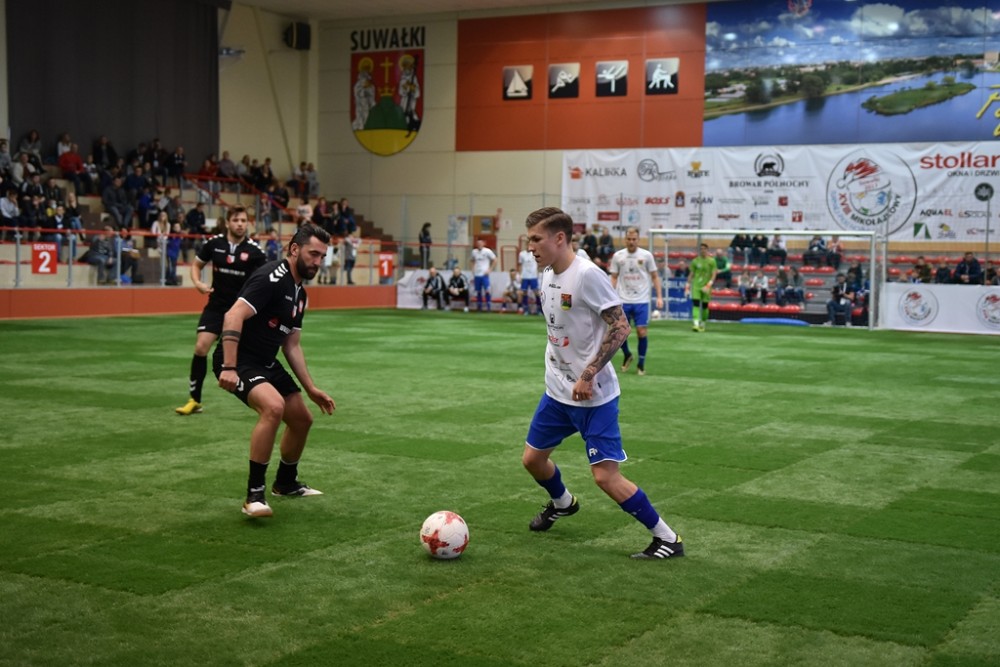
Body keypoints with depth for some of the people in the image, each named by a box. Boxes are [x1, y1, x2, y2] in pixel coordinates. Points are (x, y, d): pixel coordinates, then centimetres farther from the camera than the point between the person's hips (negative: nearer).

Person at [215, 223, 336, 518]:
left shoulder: (300, 294, 12)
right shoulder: (272, 278, -18)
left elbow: (291, 346, 18)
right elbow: (233, 316, -28)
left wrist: (311, 389, 15)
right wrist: (229, 368, -35)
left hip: (267, 364, 10)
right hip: (239, 362, -10)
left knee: (302, 420, 15)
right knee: (274, 406, -33)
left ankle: (286, 483, 41)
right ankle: (254, 494, -23)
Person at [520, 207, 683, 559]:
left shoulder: (587, 275, -20)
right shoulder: (547, 275, 6)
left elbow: (620, 327, -22)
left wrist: (588, 375, -23)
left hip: (593, 396, -8)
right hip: (557, 391, 8)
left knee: (606, 476, -11)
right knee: (532, 458, 18)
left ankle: (667, 539, 4)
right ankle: (562, 503, 49)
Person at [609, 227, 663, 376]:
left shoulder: (646, 255, 0)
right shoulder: (618, 256, 3)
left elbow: (655, 277, 5)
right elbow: (614, 278, 8)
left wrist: (659, 296, -3)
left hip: (641, 301, -1)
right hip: (623, 301, 1)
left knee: (642, 332, -5)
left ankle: (641, 363, 13)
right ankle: (627, 355, 29)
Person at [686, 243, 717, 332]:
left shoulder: (711, 261, 1)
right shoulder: (695, 261, 7)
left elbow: (713, 274, -4)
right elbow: (691, 274, 12)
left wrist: (709, 284, -18)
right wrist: (687, 285, 6)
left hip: (706, 286, -1)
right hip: (696, 285, 1)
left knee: (705, 305, 5)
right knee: (695, 304, -14)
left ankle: (702, 324, 20)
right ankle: (695, 323, -21)